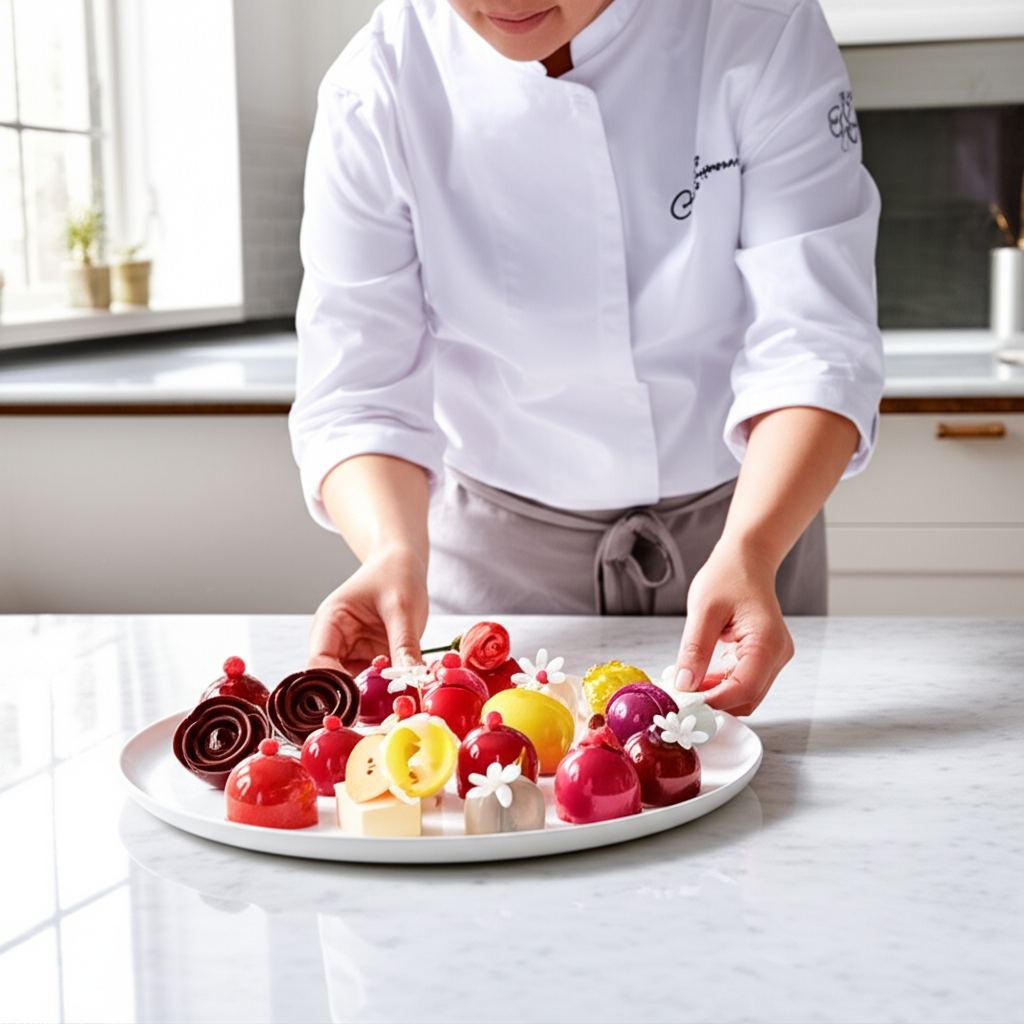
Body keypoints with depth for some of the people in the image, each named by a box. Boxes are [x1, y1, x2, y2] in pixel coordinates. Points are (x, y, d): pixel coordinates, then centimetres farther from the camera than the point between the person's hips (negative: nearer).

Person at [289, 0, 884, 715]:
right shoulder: (375, 91, -20)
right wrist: (394, 550, -40)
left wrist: (748, 551, -42)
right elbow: (359, 393, -20)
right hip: (500, 537, 0)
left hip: (743, 512, 1)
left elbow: (814, 342, -26)